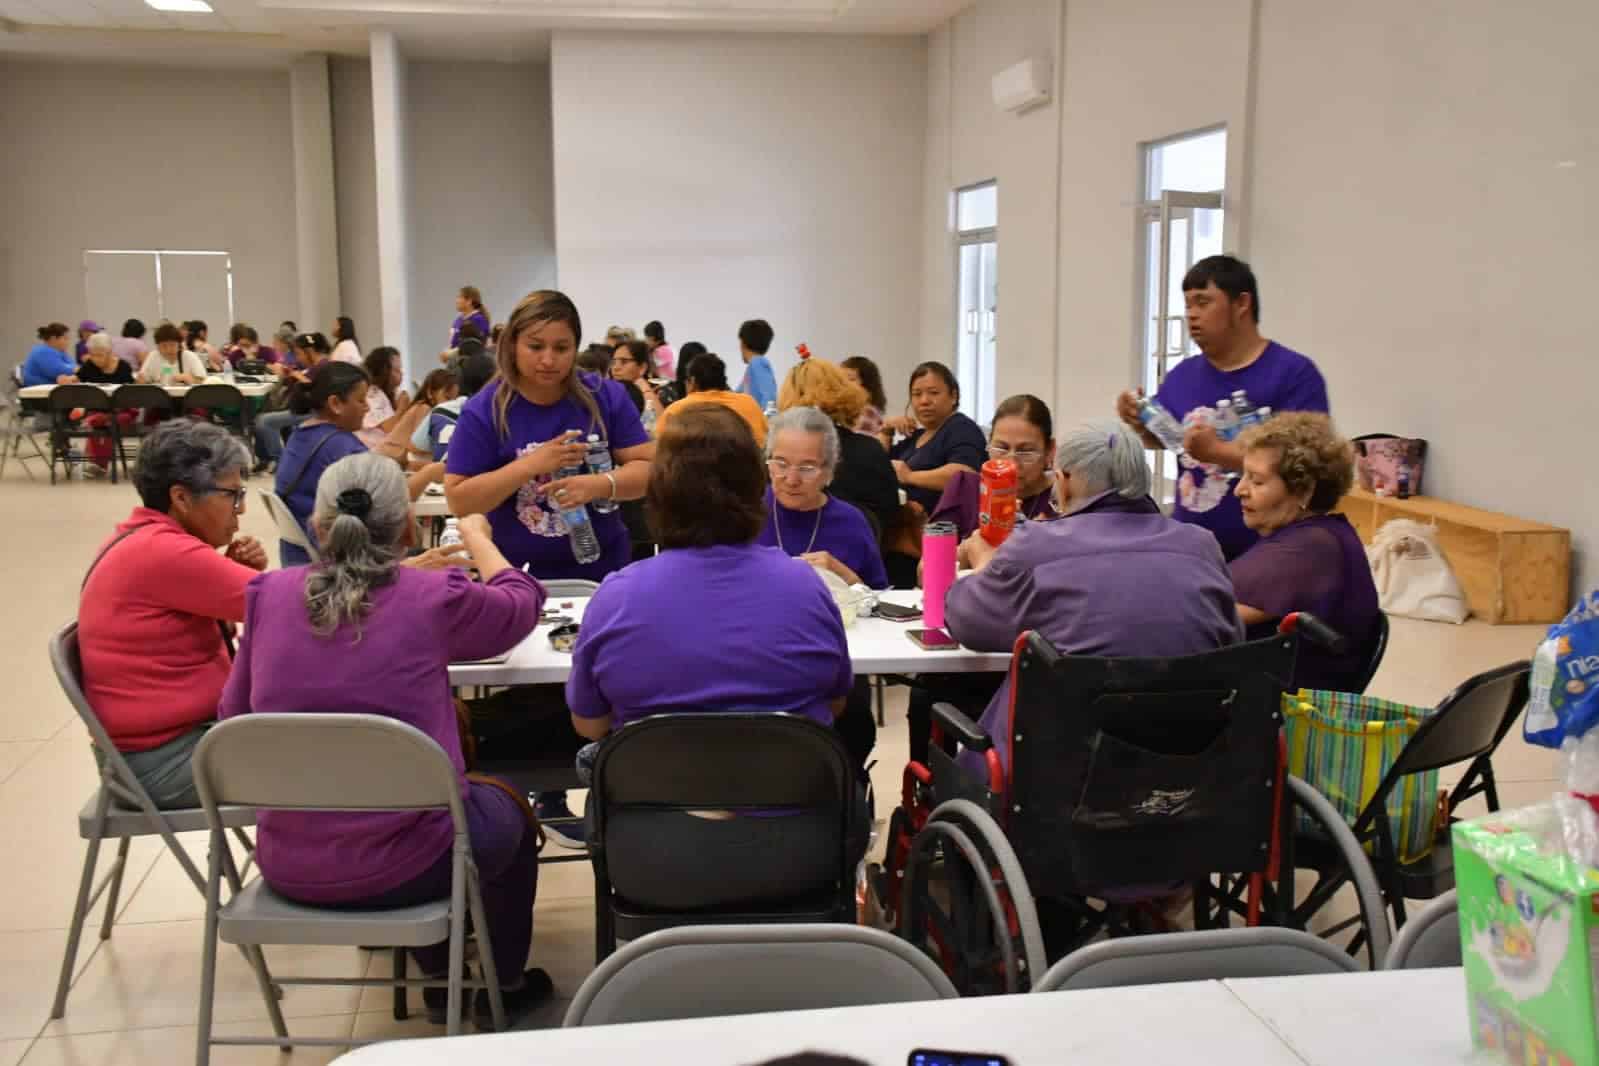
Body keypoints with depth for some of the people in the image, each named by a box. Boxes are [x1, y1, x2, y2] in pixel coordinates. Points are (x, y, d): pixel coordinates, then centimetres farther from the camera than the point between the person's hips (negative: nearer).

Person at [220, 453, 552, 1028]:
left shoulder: (269, 593, -3)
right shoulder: (434, 598, -11)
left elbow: (233, 715, 8)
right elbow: (522, 601, 10)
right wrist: (476, 536, 28)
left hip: (288, 867, 4)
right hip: (400, 866, -4)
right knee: (509, 811, 29)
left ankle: (438, 980, 48)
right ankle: (504, 988, 44)